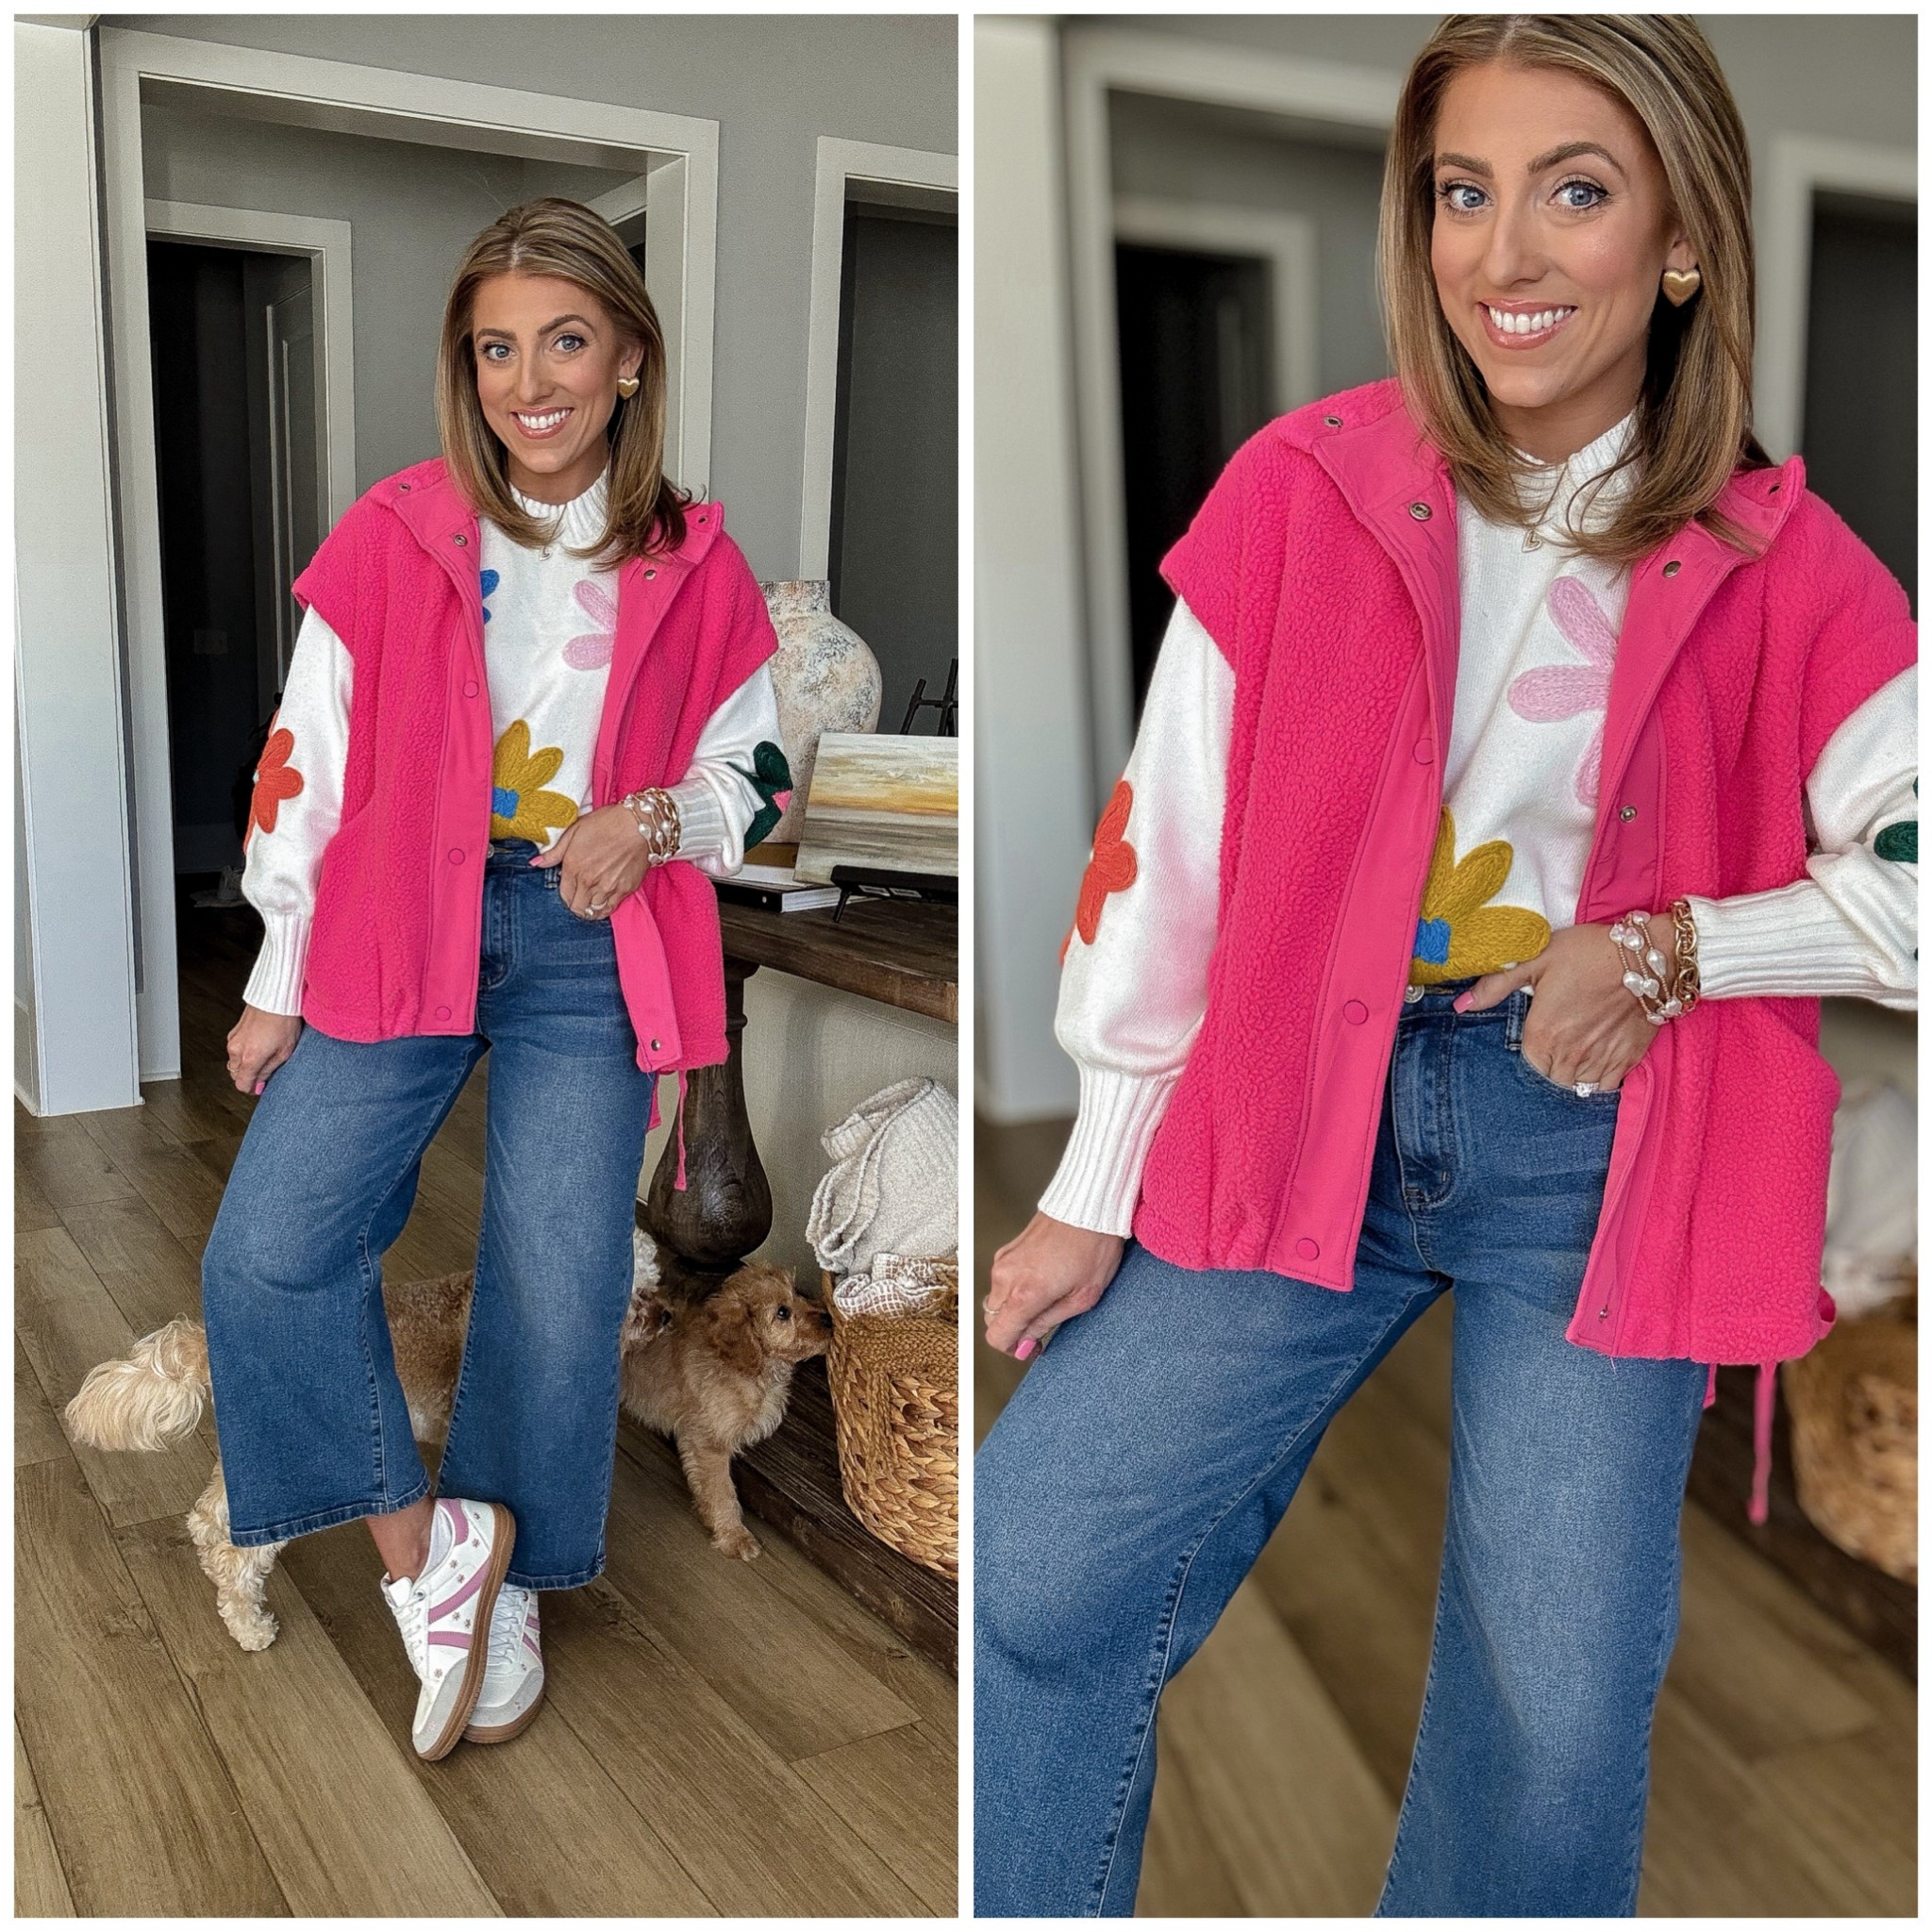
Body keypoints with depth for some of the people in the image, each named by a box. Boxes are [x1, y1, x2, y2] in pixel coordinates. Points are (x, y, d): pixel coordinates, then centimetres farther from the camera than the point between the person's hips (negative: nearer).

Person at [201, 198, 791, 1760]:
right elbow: (306, 765, 1)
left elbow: (753, 776, 8)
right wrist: (275, 986, 3)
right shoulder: (391, 535, -3)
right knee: (266, 1256, -10)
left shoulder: (694, 568, -1)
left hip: (590, 956, 0)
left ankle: (506, 1586, 26)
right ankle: (418, 1536, 10)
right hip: (400, 932, 1)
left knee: (561, 1298, 1)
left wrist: (657, 823, -14)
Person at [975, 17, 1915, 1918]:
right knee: (1034, 1582, 3)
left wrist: (1670, 949, -13)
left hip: (1598, 1154, 0)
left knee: (1557, 1706, 6)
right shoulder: (1303, 489, -4)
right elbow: (1166, 846, -2)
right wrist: (1093, 1194, 1)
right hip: (1298, 1113, 1)